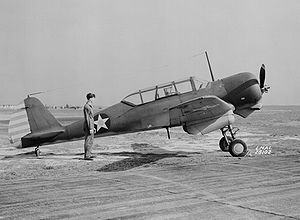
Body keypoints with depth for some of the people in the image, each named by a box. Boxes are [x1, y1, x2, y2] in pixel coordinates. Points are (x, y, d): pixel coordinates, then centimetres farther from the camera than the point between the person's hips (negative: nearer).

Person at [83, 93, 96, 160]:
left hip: (90, 126, 10)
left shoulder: (89, 106, 14)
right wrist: (90, 128, -21)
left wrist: (92, 127, 23)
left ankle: (89, 154, 24)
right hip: (88, 126, -10)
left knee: (91, 141, 16)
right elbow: (87, 118, -20)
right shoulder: (86, 107, -17)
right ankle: (86, 156, -3)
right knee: (88, 141, -7)